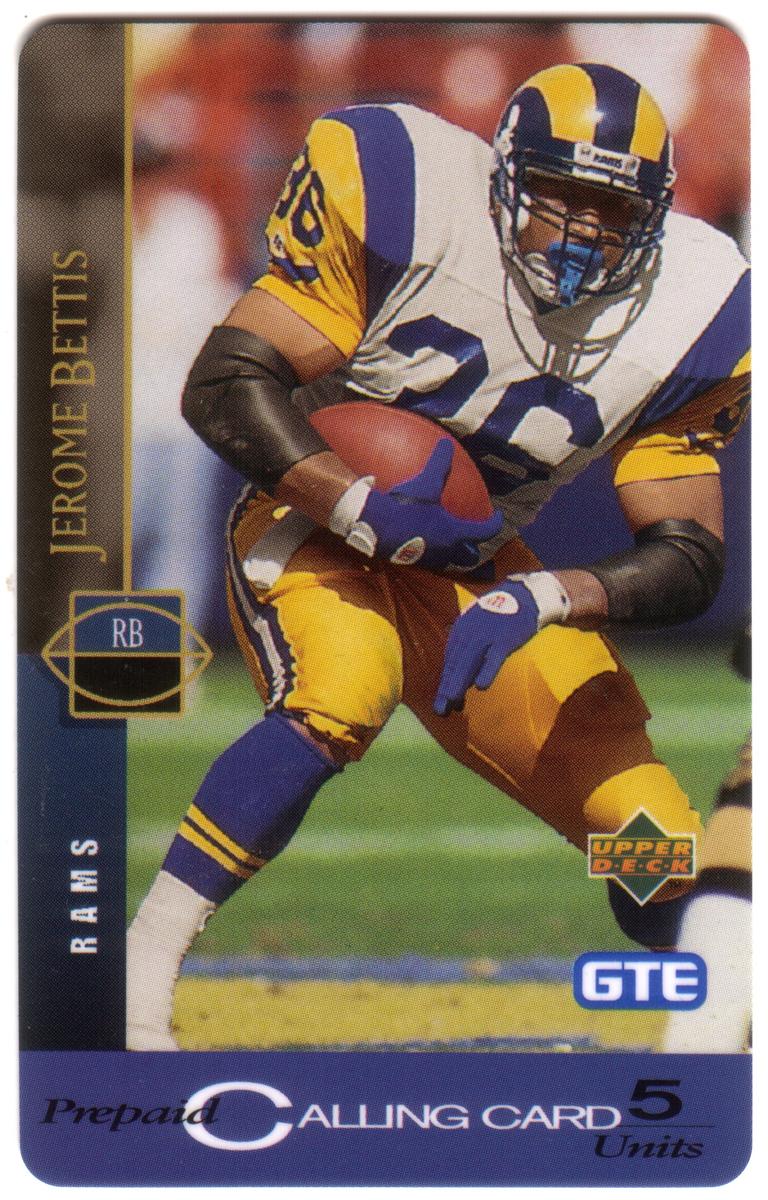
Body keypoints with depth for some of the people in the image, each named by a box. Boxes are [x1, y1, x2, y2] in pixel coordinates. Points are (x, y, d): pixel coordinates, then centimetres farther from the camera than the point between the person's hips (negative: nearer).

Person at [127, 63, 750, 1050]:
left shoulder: (683, 312, -13)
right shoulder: (403, 201, -23)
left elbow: (687, 559, -13)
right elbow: (224, 383, -21)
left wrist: (539, 599, -32)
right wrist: (367, 512, -34)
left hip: (479, 572, 4)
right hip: (317, 519, -4)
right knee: (343, 694, -38)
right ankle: (134, 983, -29)